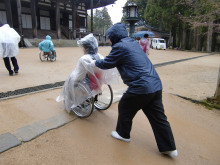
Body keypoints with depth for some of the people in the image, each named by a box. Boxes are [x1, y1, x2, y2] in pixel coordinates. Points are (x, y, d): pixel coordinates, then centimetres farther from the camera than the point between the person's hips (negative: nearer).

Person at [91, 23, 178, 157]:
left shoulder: (120, 46, -8)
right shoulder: (133, 42, 19)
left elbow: (106, 64, 1)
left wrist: (96, 63, 21)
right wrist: (101, 61, 34)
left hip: (141, 87, -9)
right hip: (156, 85, 9)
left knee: (124, 108, 16)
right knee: (158, 117, 14)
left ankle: (123, 134, 36)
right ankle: (169, 147, 24)